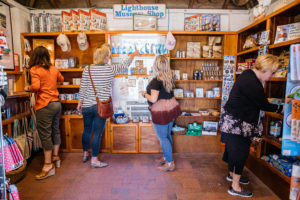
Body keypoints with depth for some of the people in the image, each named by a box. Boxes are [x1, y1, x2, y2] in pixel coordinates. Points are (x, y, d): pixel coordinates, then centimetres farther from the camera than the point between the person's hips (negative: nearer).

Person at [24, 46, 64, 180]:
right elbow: (61, 79, 28)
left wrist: (28, 88, 0)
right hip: (56, 103, 7)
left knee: (45, 135, -1)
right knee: (55, 130, 17)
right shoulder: (53, 68, 10)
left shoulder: (35, 69, -8)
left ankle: (48, 166, 6)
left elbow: (36, 86, -20)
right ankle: (55, 157, 32)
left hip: (44, 106, -6)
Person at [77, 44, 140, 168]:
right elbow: (125, 66, 9)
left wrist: (80, 103, 13)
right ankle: (94, 160, 15)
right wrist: (132, 55, 26)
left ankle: (85, 155, 38)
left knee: (87, 130, 19)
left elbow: (82, 88, 1)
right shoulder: (110, 69, -7)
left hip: (87, 105, 4)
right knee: (97, 133, 4)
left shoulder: (87, 69, -2)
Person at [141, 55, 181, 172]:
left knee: (162, 138, 4)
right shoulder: (170, 77, 3)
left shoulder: (156, 81, -21)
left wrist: (144, 94, -5)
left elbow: (153, 99, -22)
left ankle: (170, 163, 13)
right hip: (171, 108, 8)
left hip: (161, 111, -8)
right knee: (167, 135, 19)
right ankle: (166, 157, 35)